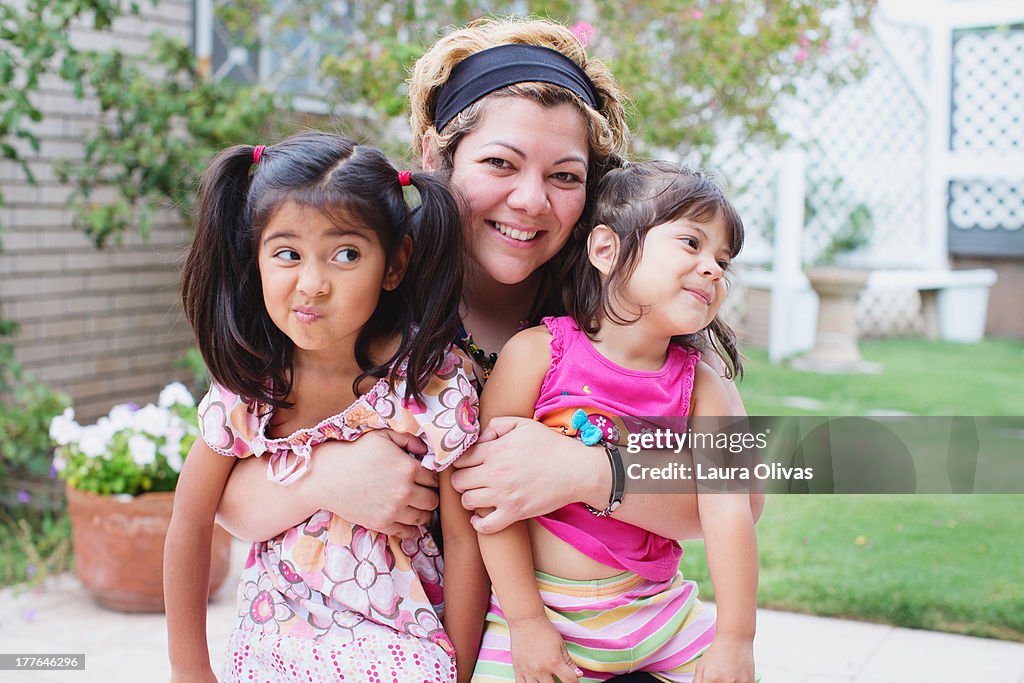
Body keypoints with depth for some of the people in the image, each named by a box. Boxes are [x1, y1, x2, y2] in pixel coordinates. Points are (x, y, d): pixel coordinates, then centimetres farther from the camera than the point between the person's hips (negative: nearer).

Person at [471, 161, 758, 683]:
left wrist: (735, 639, -14)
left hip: (660, 610, 3)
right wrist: (525, 622, -12)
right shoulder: (536, 353, -12)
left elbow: (727, 509, -8)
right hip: (544, 606, -3)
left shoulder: (697, 384, -2)